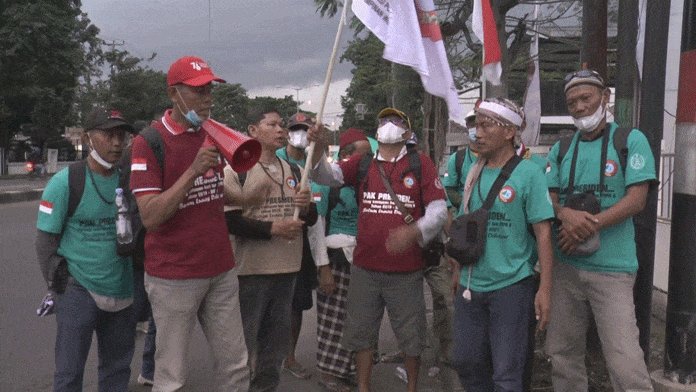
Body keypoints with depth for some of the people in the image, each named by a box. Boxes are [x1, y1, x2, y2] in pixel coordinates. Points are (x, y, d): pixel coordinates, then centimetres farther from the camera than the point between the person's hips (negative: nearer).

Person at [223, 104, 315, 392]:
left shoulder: (293, 171, 14)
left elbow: (311, 219, 15)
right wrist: (272, 228, -20)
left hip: (287, 269, 6)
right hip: (251, 270, -6)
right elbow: (230, 222, -14)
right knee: (244, 339, 0)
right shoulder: (236, 171, -5)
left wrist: (306, 207, -8)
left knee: (277, 339, 15)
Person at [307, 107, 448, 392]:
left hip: (407, 271, -2)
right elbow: (327, 175, -5)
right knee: (361, 331, 12)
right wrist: (318, 148, -23)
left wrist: (413, 232, -21)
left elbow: (439, 209, -4)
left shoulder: (420, 163, 0)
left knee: (411, 335, 10)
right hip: (365, 268, 2)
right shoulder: (363, 164, 7)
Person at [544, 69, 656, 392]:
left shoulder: (631, 140, 0)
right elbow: (548, 197, 8)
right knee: (562, 353, 11)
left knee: (625, 362, -9)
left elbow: (636, 200, -8)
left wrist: (588, 227, -18)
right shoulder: (561, 150, 13)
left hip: (612, 268, -4)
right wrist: (566, 214, -16)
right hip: (565, 265, 5)